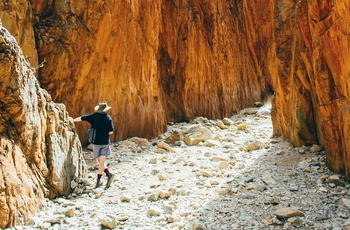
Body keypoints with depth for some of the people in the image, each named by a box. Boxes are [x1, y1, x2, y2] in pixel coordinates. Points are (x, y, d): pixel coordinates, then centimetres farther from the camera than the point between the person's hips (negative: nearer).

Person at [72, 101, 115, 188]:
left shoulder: (93, 116, -3)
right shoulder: (108, 118, -5)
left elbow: (81, 118, 6)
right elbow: (111, 131, -6)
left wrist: (73, 120, 22)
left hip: (96, 142, 0)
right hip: (105, 142, 1)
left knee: (99, 161, 9)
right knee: (102, 161, 5)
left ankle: (109, 174, -1)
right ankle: (98, 181, 4)